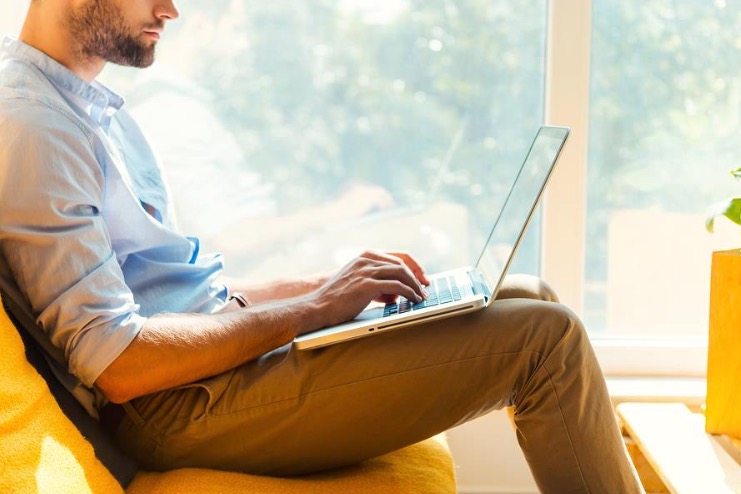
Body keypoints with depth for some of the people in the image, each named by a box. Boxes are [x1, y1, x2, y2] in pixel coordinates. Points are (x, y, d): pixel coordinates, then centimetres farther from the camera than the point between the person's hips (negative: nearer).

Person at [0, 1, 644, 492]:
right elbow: (116, 364, -23)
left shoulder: (91, 104, 16)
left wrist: (323, 285, 7)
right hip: (186, 405, -10)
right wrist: (312, 308, -16)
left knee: (530, 301, 10)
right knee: (545, 337, -12)